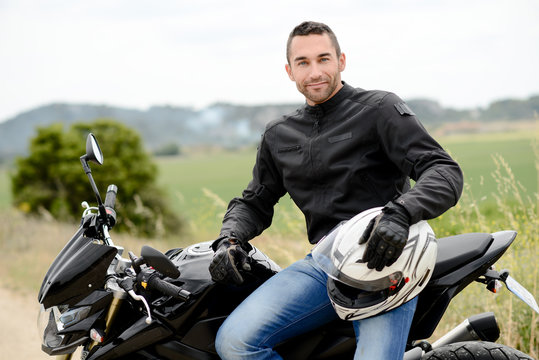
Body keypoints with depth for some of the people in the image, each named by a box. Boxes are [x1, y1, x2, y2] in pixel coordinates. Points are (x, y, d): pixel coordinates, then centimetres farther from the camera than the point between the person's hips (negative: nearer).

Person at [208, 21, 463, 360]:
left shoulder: (381, 109, 1)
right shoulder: (278, 135, 18)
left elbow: (446, 173, -8)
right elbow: (254, 202, 28)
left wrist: (400, 214, -28)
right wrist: (229, 239, 5)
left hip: (384, 261, -4)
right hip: (323, 264, 4)